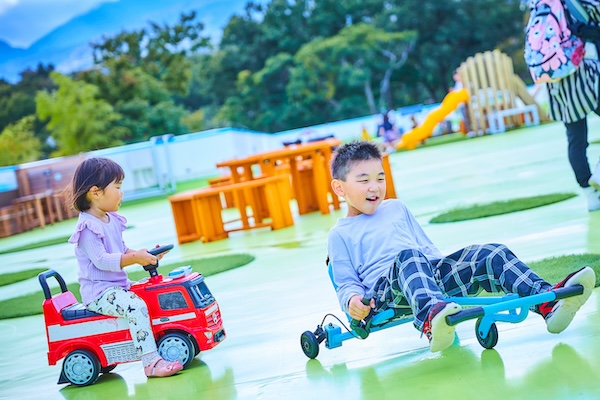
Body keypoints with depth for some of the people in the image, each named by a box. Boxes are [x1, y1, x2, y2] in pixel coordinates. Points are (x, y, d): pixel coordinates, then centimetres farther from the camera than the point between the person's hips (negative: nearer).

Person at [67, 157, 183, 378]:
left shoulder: (111, 220, 12)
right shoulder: (88, 227, -18)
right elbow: (101, 260, -26)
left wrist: (143, 254, 4)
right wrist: (134, 258, -28)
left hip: (119, 285, 10)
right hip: (99, 291, -10)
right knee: (136, 306, -30)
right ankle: (151, 362, -31)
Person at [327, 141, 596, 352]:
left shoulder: (396, 209, 30)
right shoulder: (340, 234, 14)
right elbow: (347, 283, 9)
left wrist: (441, 266, 15)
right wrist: (352, 300, -14)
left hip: (433, 274, 6)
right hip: (386, 291, -6)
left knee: (491, 254, -15)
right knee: (408, 257, -42)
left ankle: (548, 301, -31)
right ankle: (430, 317, -71)